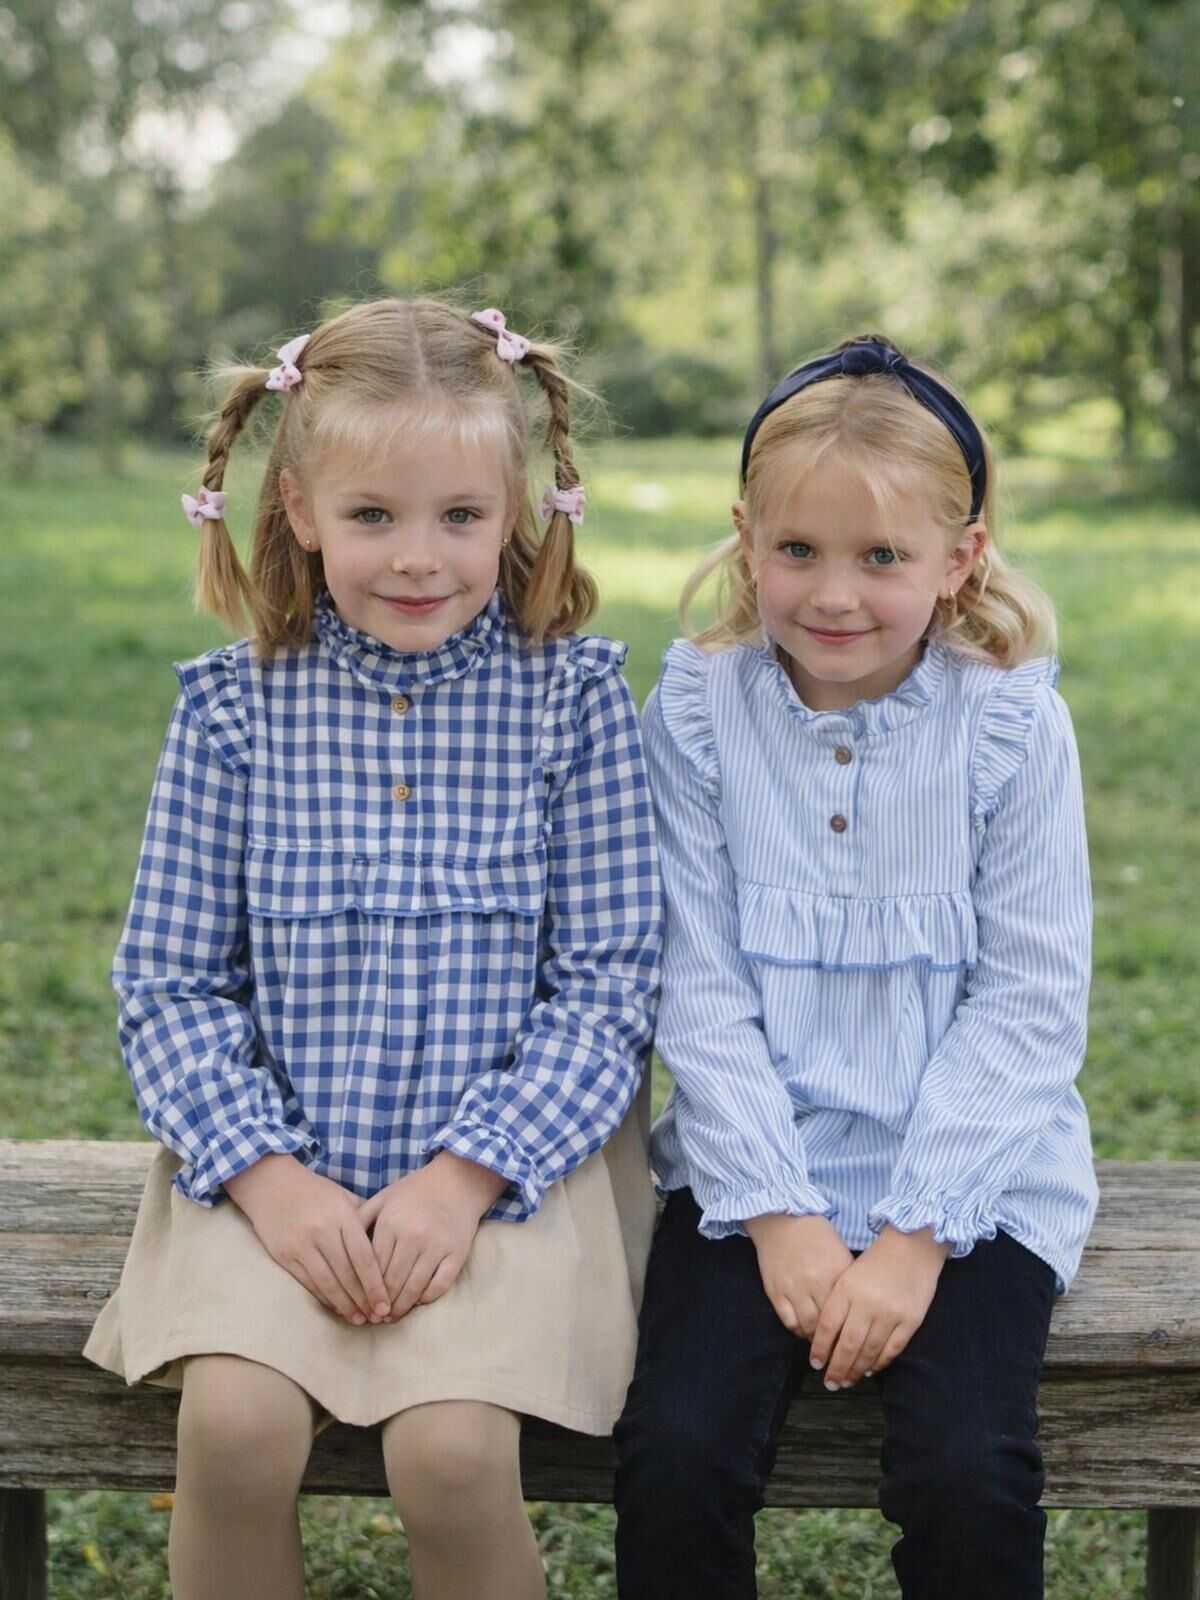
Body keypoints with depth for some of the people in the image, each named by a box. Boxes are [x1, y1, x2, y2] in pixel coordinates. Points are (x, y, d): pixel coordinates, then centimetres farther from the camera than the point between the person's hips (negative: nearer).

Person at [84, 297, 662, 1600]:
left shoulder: (572, 697, -3)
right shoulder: (234, 708, 0)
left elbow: (605, 984, -4)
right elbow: (169, 980, 2)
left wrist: (464, 1177, -14)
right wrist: (269, 1178, -12)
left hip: (507, 1164, -1)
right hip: (276, 1167, 1)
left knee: (453, 1447, -22)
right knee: (233, 1422, -22)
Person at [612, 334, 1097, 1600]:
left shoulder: (1012, 724, -5)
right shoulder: (698, 713, -2)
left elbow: (1028, 1003, -6)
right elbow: (702, 990, -4)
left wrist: (916, 1237, -12)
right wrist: (778, 1214, -11)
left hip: (972, 1178, -1)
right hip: (755, 1171, 1)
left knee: (967, 1475, -20)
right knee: (676, 1457, -19)